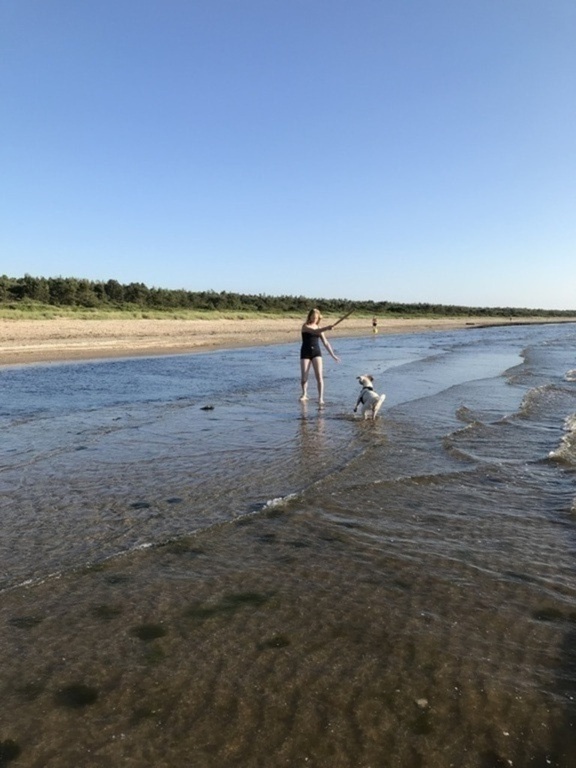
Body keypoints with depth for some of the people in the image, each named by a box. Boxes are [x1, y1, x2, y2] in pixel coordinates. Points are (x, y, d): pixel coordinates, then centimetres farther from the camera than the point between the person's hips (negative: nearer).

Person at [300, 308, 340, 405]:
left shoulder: (319, 328, 12)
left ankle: (320, 398, -12)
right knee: (304, 377, -3)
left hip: (316, 352, 3)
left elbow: (325, 342, 15)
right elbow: (315, 331, -23)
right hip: (305, 352, -3)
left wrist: (332, 354, 11)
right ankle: (304, 394, 24)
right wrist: (327, 328, -37)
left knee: (319, 376, -13)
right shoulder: (305, 326, -3)